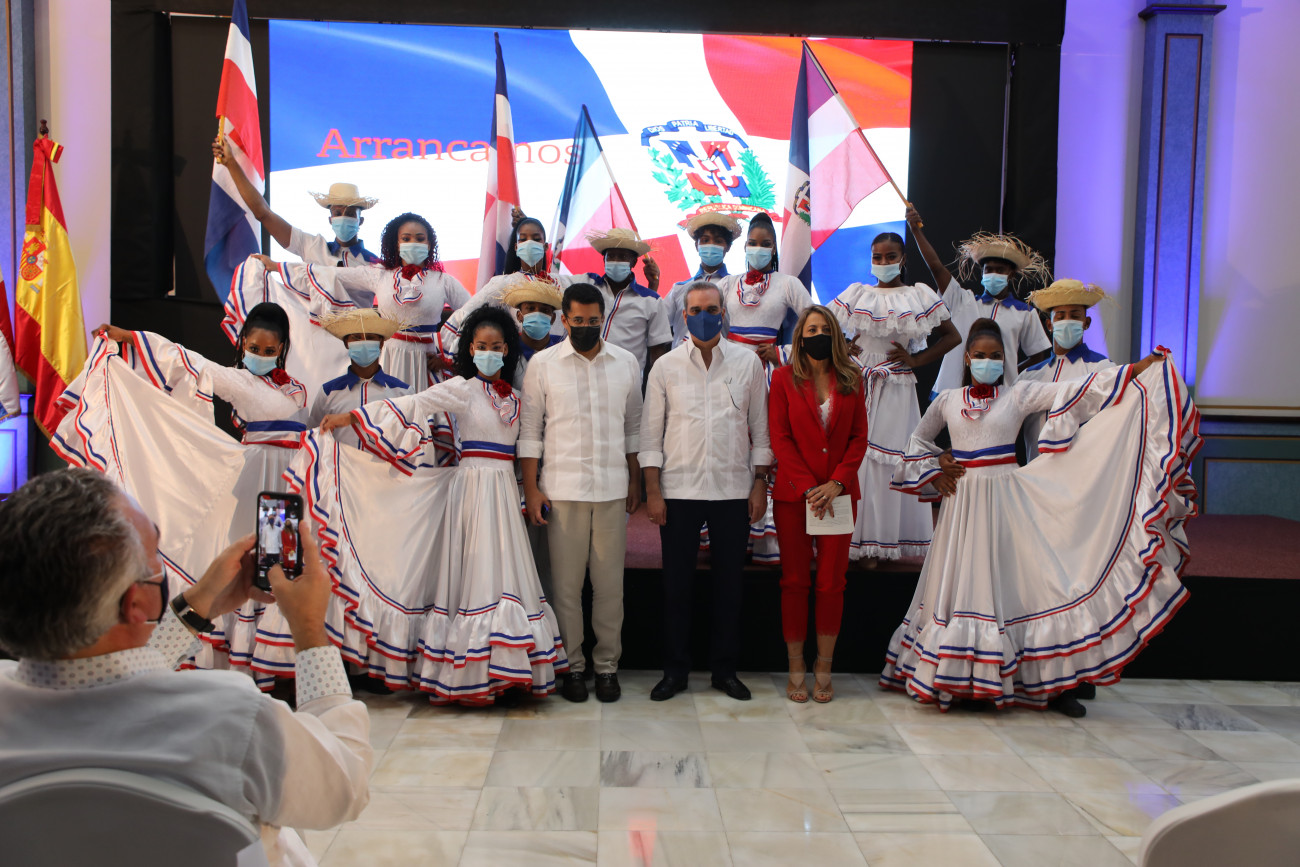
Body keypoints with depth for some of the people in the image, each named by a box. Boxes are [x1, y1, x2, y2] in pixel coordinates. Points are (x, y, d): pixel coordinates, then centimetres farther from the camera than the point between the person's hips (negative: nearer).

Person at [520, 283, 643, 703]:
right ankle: (571, 665, 16)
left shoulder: (626, 363, 8)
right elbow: (530, 430, 3)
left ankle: (607, 664, 17)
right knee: (566, 582, 2)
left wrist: (635, 481, 11)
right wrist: (531, 489, -2)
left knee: (610, 582, 4)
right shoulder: (542, 364, 2)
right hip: (562, 487, -1)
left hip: (612, 487, 2)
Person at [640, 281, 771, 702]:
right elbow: (651, 433, 4)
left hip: (733, 490, 1)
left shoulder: (748, 363, 5)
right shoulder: (666, 367, 3)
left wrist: (760, 484, 2)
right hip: (679, 490, 0)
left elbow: (760, 428, 8)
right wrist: (652, 491, -2)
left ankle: (725, 668, 20)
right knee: (677, 583, 5)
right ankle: (675, 668, 18)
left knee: (729, 581, 7)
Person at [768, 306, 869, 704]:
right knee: (795, 580, 3)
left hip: (839, 493, 1)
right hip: (792, 493, -1)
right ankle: (796, 668, 12)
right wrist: (808, 487, -10)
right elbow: (780, 438, -3)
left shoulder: (851, 379, 7)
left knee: (832, 582, 3)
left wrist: (837, 483, -9)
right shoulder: (784, 378, 2)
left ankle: (823, 668, 14)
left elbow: (859, 437, 4)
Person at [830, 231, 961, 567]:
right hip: (858, 385, 1)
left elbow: (952, 336, 9)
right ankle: (859, 538, 3)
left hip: (896, 387, -1)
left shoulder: (919, 295, 6)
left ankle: (885, 539, 7)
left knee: (891, 458, -1)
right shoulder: (856, 294, 9)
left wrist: (915, 359, 0)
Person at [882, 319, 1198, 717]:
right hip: (963, 500, 2)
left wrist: (1136, 369, -12)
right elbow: (919, 439, 23)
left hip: (1007, 499, -1)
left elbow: (1073, 391, -5)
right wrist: (933, 474, 8)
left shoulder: (1018, 394, 3)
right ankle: (956, 680, 13)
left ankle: (1051, 682, 2)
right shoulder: (947, 401, 9)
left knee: (1020, 580, -4)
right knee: (963, 585, 4)